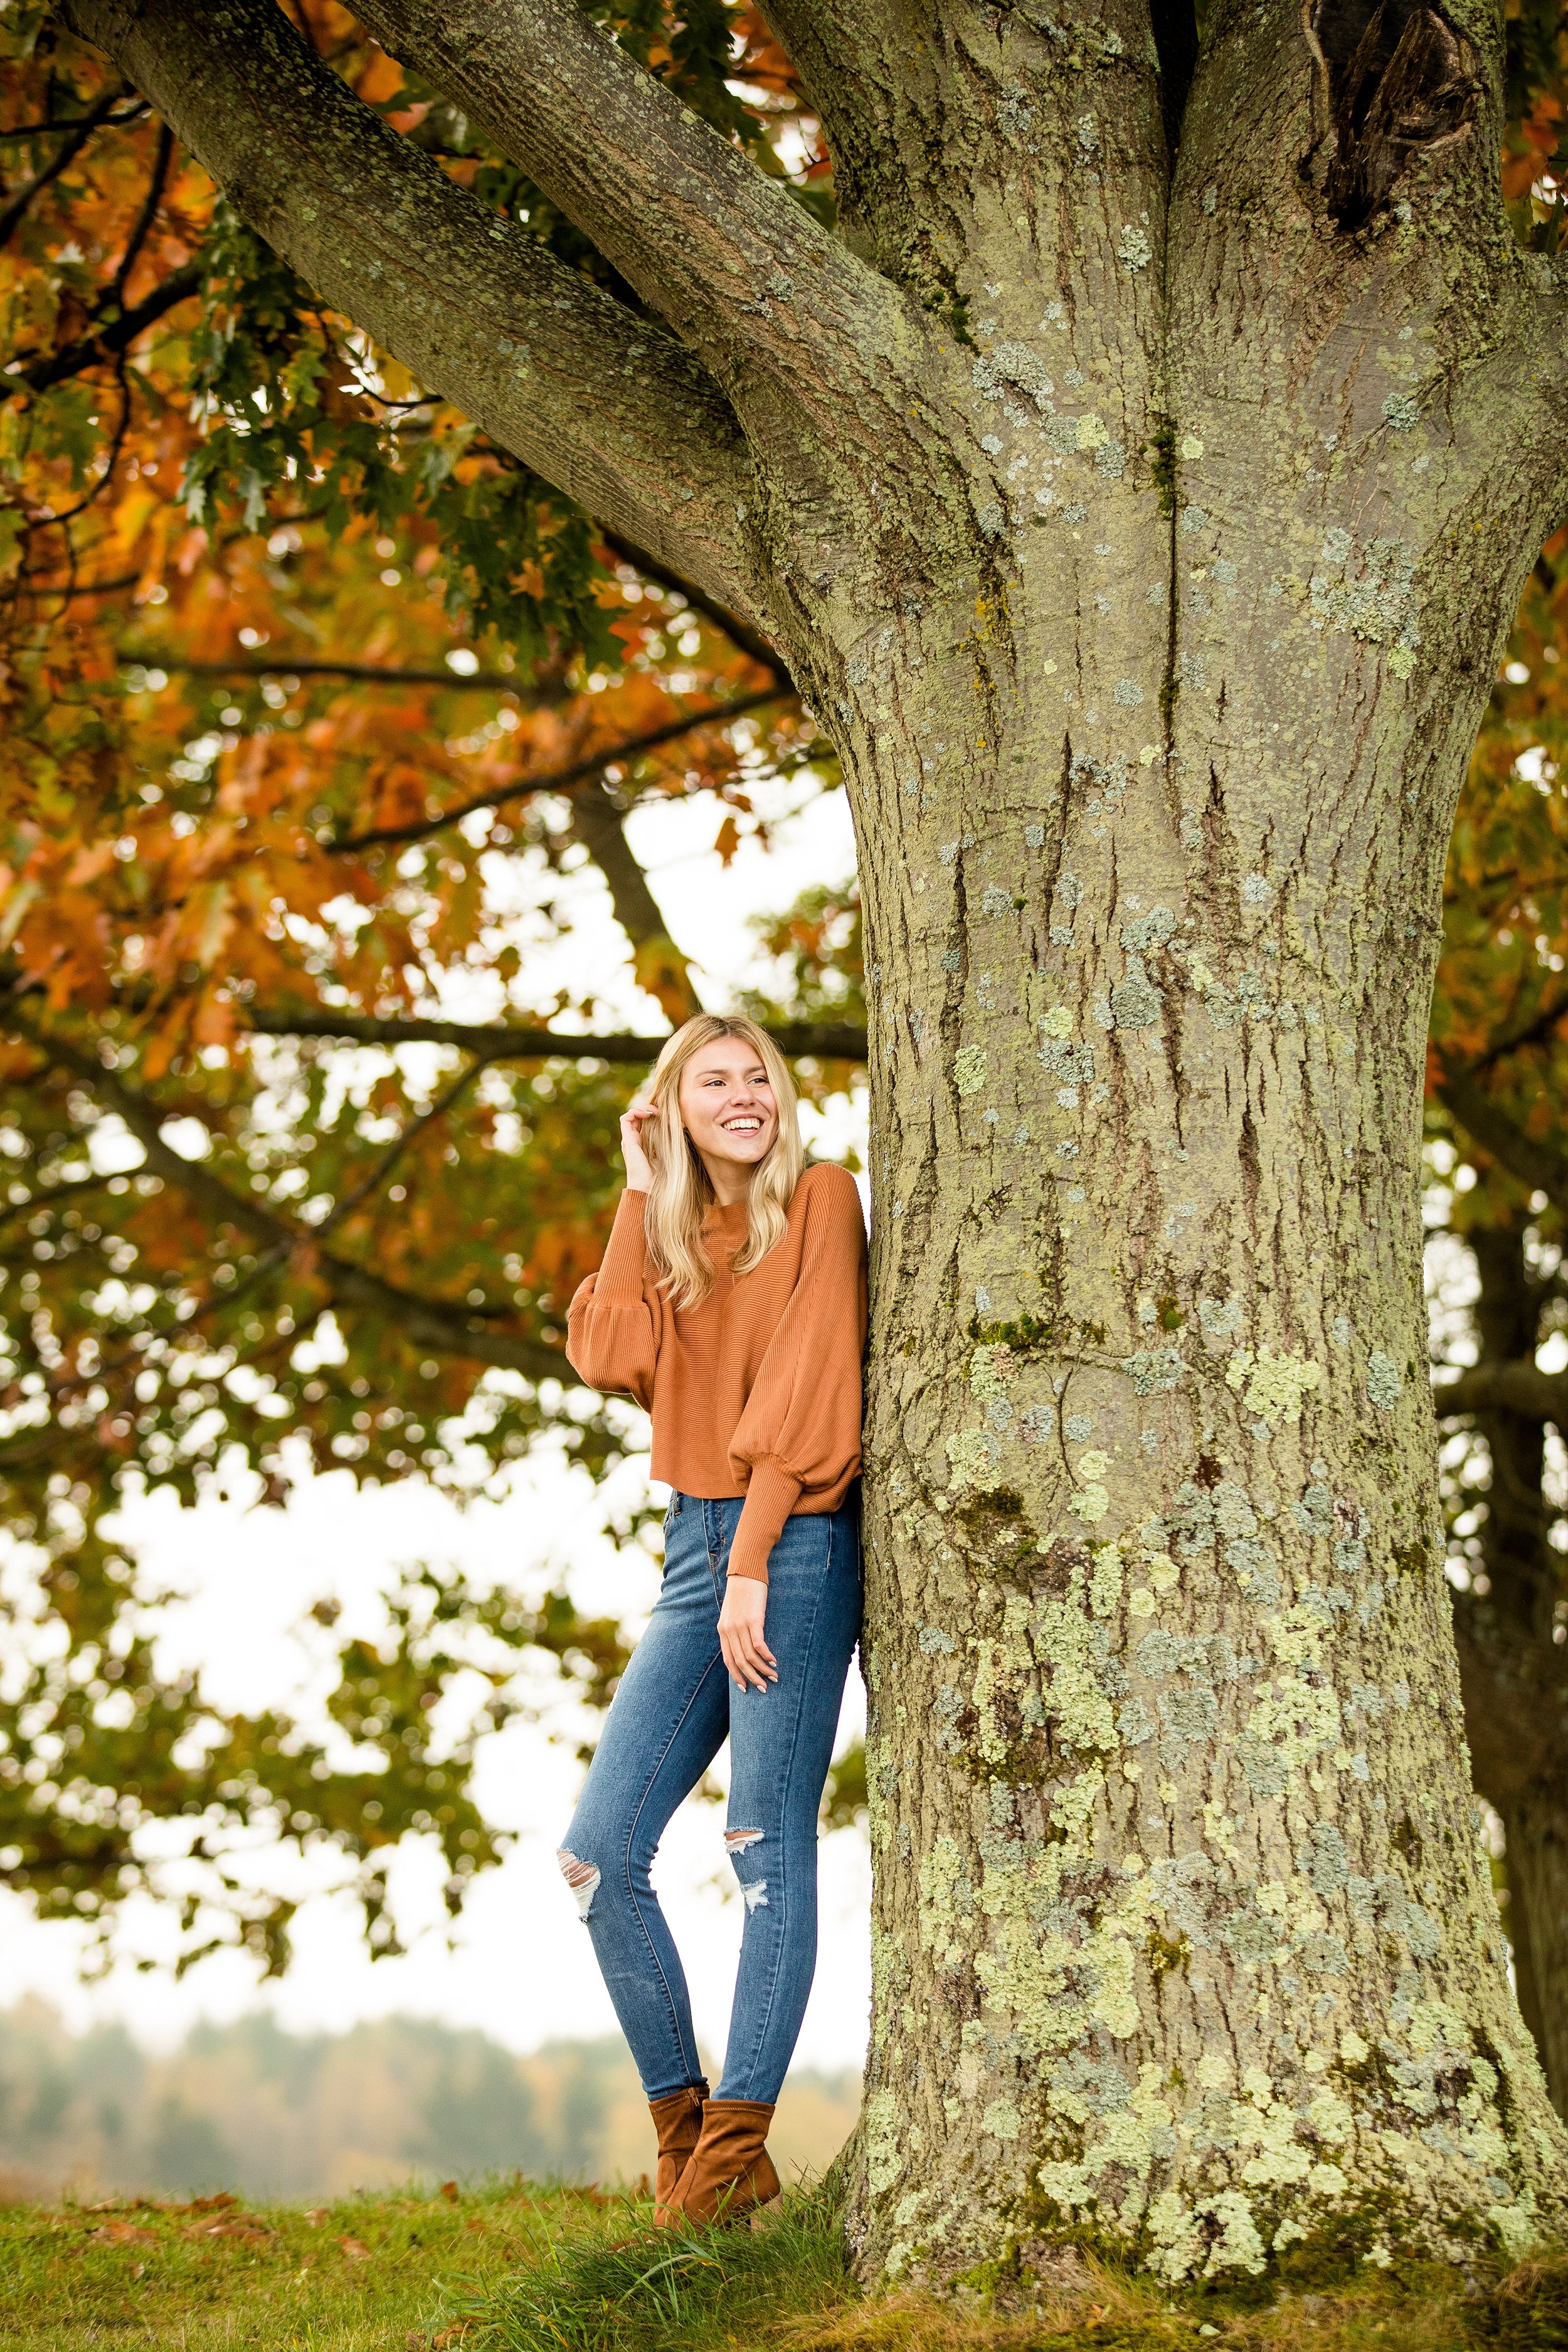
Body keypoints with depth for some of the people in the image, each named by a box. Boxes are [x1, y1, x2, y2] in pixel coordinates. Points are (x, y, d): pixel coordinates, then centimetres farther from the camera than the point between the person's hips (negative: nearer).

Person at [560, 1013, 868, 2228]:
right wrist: (640, 1195, 5)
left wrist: (755, 1559, -14)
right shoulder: (673, 1237, 19)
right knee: (599, 1853, 0)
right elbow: (610, 1356, 1)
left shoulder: (821, 1198, 0)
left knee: (767, 1846, -8)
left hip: (794, 1541, -7)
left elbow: (808, 1383, -8)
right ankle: (683, 2131, 8)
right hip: (694, 1544, 7)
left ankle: (738, 2147, -5)